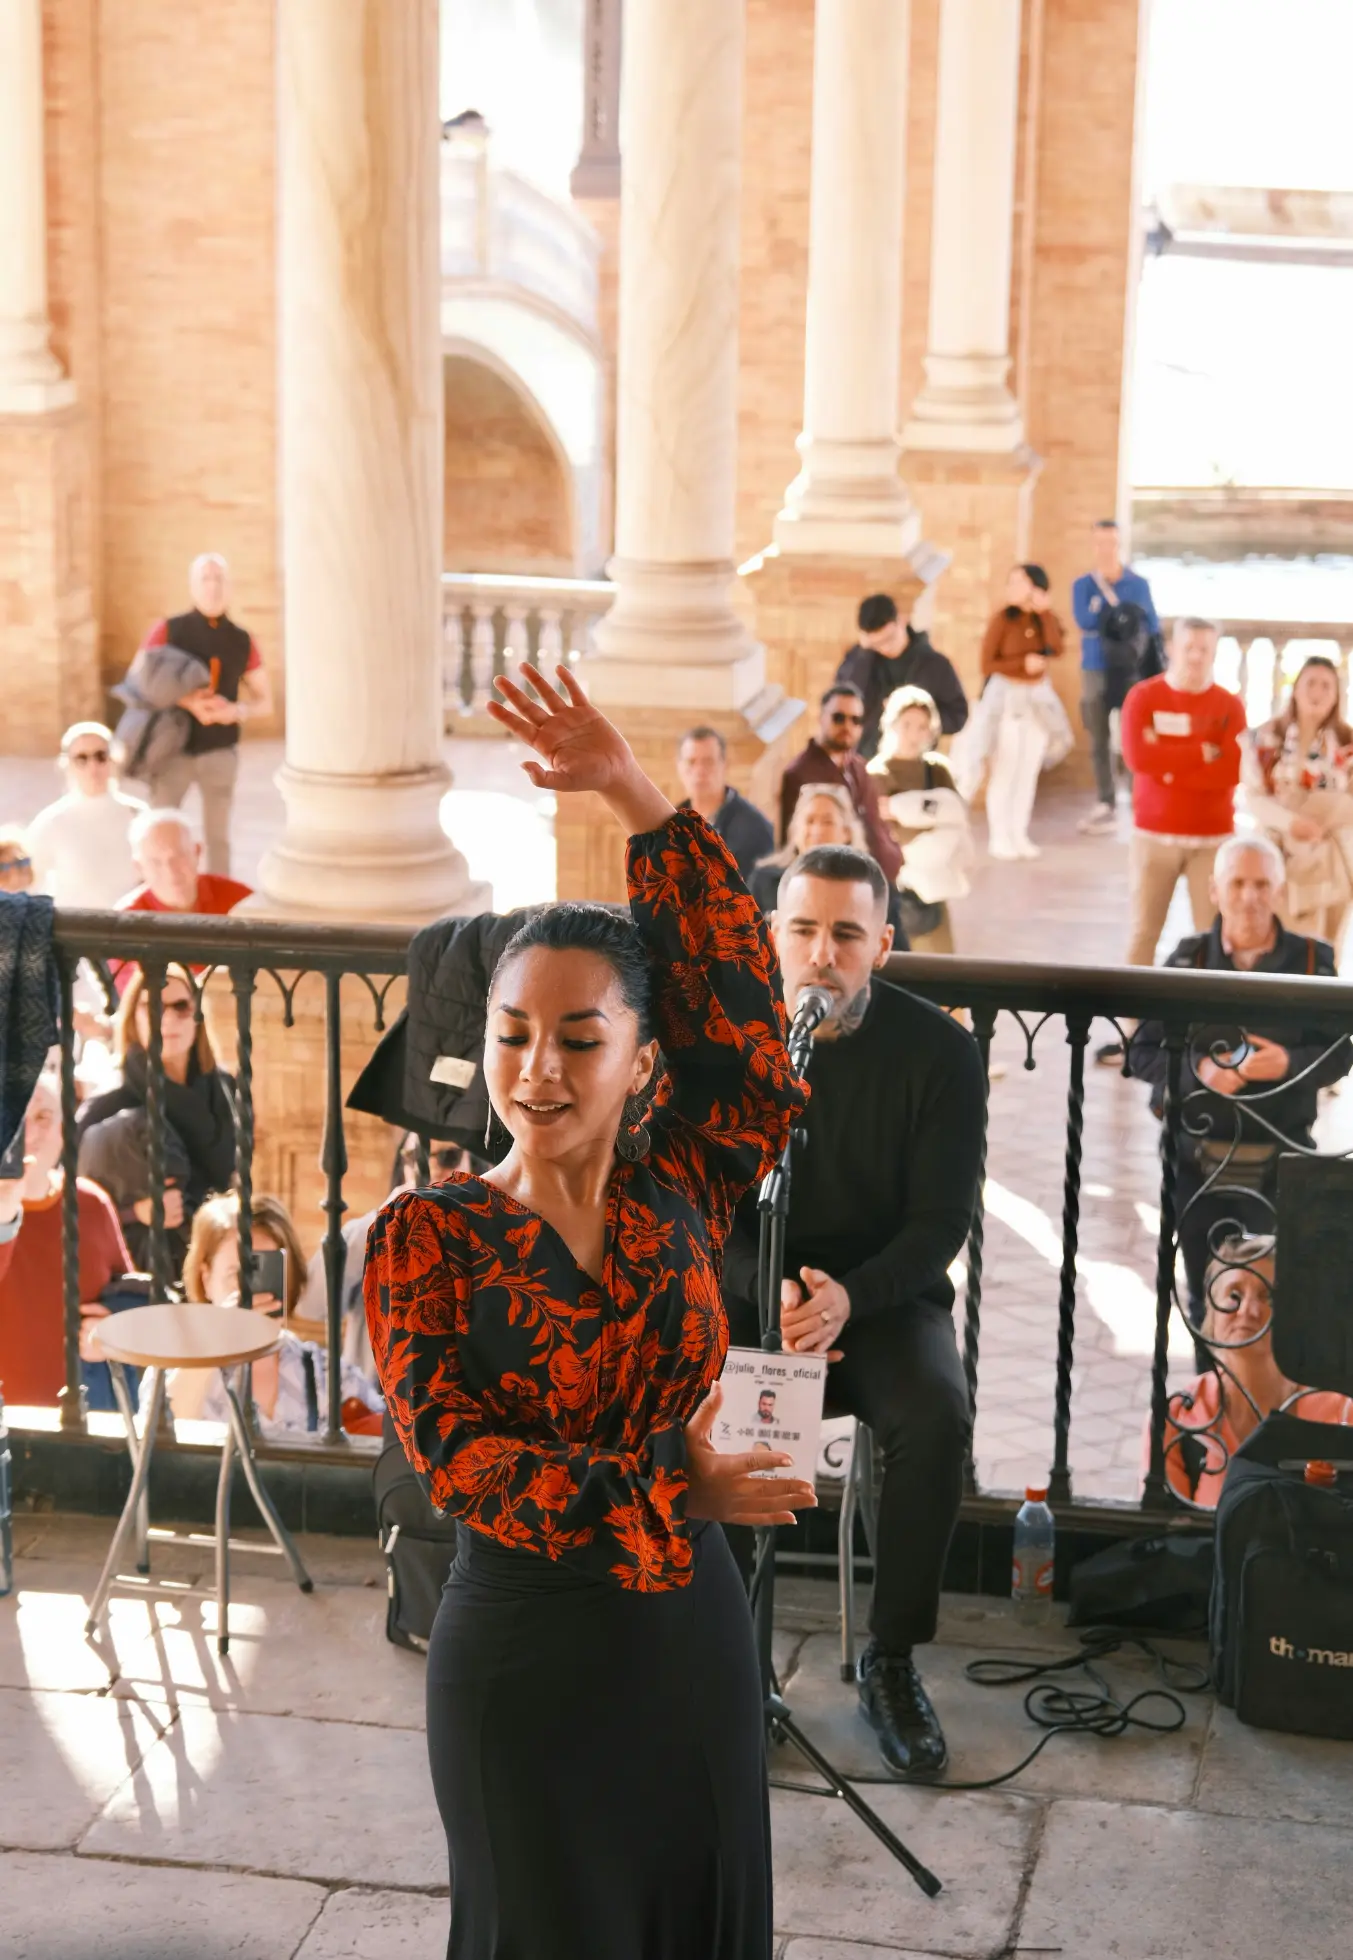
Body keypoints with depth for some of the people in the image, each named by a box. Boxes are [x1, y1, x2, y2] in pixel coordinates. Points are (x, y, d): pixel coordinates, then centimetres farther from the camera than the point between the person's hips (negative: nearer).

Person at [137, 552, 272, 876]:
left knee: (217, 835, 8)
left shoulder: (242, 641, 3)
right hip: (175, 747, -2)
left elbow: (266, 701, 8)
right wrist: (184, 701, -19)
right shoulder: (168, 630, -3)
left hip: (220, 751, 2)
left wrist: (236, 711, -14)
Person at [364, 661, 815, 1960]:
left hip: (690, 1641, 3)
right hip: (523, 1651, -3)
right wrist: (673, 1488, -23)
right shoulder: (425, 1235, -10)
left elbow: (736, 989, -10)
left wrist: (631, 791, -15)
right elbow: (449, 1452, -17)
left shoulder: (678, 1194, -3)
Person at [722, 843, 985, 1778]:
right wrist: (770, 1289, -22)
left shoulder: (939, 1049, -8)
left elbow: (942, 1220, -8)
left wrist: (848, 1295, -26)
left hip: (886, 1290, -1)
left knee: (937, 1415, -30)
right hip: (748, 1280, 1)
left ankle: (893, 1658, -12)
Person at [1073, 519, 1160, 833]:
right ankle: (1105, 805, 13)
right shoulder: (1082, 585, 5)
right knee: (1099, 741, 6)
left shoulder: (1138, 585, 3)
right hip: (1095, 671, 2)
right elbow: (1084, 620, -12)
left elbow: (1153, 629, 6)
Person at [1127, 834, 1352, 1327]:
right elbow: (1141, 1051, 0)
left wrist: (1290, 1064, -20)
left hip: (1279, 1161, -1)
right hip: (1198, 1159, 1)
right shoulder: (1188, 960, 0)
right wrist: (1197, 1070, -19)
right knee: (1207, 1298, 11)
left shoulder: (1311, 961, -2)